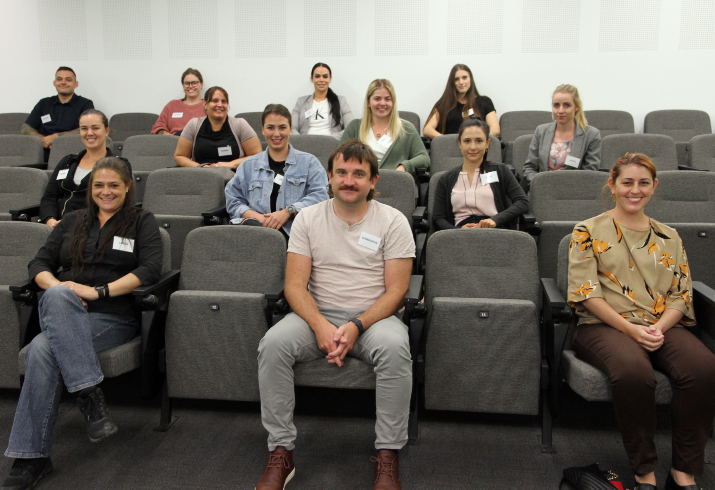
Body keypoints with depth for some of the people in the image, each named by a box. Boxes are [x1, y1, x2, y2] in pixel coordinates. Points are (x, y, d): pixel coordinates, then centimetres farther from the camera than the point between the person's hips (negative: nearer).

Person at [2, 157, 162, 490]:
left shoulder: (142, 222, 11)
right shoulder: (72, 222, 23)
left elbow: (150, 269, -5)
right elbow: (39, 264, 15)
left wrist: (99, 291, -13)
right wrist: (59, 287, -8)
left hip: (113, 317, -4)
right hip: (62, 314, 4)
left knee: (43, 348, -29)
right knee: (56, 296, -34)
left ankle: (31, 457, -24)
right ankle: (90, 395, -35)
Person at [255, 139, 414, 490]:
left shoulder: (392, 221, 1)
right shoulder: (308, 218, 6)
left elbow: (395, 290, -4)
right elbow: (295, 285, -1)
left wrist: (356, 327, -20)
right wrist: (320, 326, -19)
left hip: (373, 316, -1)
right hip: (318, 315, 2)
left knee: (394, 347, -34)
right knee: (273, 343, -27)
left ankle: (387, 456, -18)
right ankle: (280, 453, -14)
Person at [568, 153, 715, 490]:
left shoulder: (669, 237, 20)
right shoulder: (589, 232, 8)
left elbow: (681, 294, 12)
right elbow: (586, 292, -2)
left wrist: (658, 328, -9)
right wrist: (631, 328, -14)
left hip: (662, 327, 4)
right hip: (605, 326, -3)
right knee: (633, 370, -37)